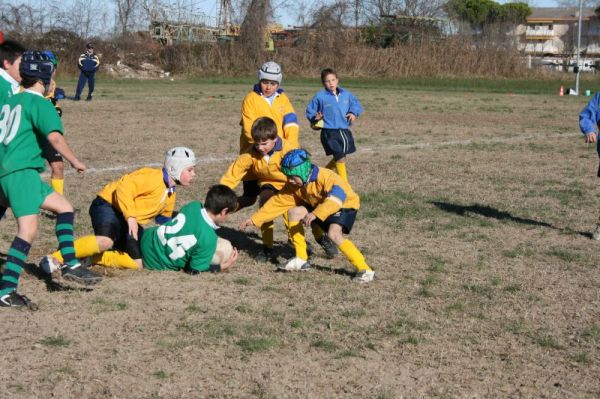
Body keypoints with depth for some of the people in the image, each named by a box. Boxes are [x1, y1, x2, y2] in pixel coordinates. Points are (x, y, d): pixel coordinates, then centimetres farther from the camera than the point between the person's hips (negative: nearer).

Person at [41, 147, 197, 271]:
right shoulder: (152, 177, -15)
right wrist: (131, 217, -32)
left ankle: (89, 258, -5)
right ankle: (55, 259, -32)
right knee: (106, 241, -38)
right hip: (108, 205, -10)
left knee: (136, 262, -5)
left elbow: (164, 217, 30)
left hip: (127, 222, 10)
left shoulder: (170, 193, 15)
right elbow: (124, 189, -26)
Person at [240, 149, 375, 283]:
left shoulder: (325, 177, -31)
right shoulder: (294, 186, -9)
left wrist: (315, 214, -55)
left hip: (345, 204, -7)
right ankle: (301, 260, -4)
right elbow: (276, 202, -4)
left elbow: (337, 196, -46)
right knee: (294, 212, -9)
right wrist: (254, 219, -9)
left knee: (334, 233, -33)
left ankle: (364, 269, -27)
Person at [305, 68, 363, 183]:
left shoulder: (346, 94, 5)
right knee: (340, 157, -10)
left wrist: (354, 113, -2)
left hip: (344, 130, 6)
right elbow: (310, 110, 4)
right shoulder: (320, 97, -6)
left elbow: (356, 104, 17)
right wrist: (315, 117, -15)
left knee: (339, 157, 17)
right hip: (330, 133, -6)